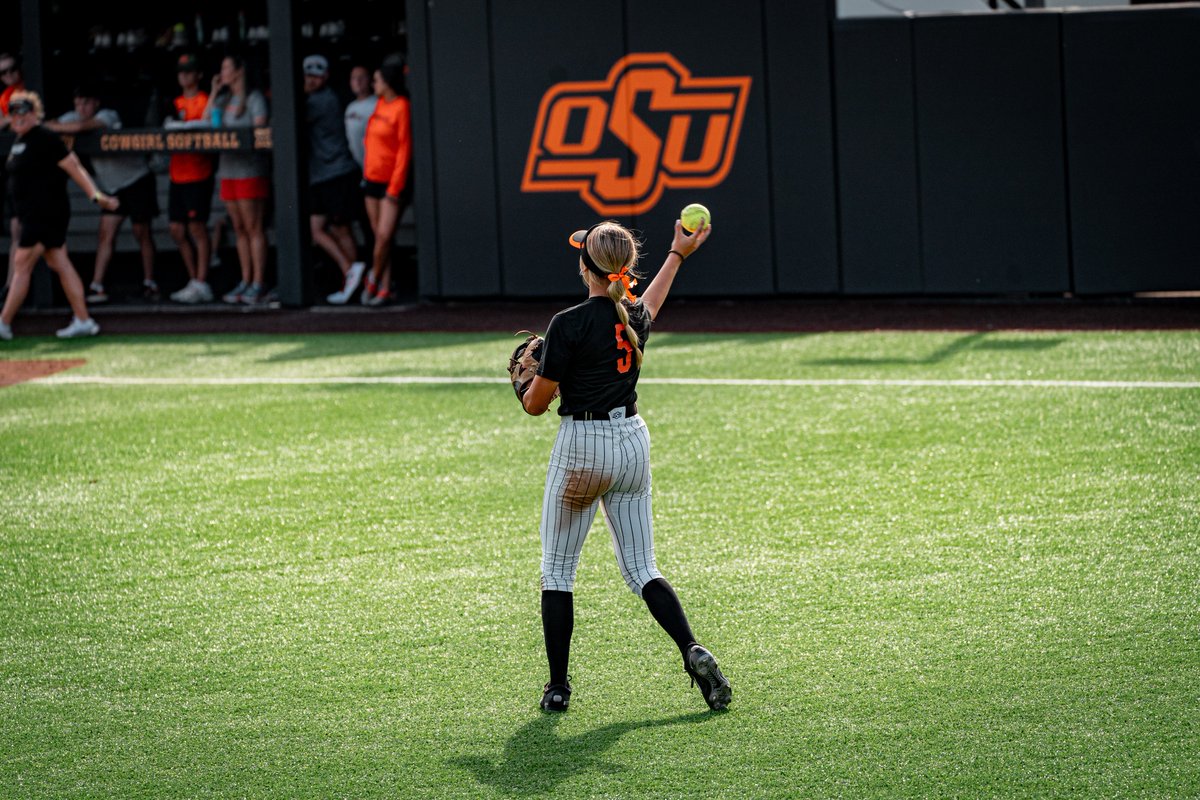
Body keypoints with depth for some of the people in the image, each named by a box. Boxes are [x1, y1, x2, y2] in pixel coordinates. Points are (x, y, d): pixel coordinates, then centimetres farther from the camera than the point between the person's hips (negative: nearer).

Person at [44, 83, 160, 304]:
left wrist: (51, 127, -28)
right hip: (112, 186, 6)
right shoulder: (73, 118, 0)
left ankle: (149, 284, 13)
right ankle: (97, 287, -9)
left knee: (142, 234, 2)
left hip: (137, 179, -6)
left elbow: (81, 126, -37)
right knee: (106, 234, -4)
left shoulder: (108, 116, -22)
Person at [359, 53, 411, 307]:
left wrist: (395, 188, -16)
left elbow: (404, 150, -15)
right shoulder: (380, 103, 9)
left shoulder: (401, 108, -14)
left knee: (384, 236, -11)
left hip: (392, 181, -8)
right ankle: (384, 288, 10)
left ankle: (374, 280, 5)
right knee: (379, 236, 7)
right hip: (373, 179, 8)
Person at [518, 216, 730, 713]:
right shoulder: (636, 318, 2)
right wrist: (678, 255, 43)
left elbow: (536, 405, -12)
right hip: (632, 442, 6)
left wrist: (528, 381, 11)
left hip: (581, 448, -5)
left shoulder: (569, 324, -17)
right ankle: (692, 651, -12)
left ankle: (558, 686, 6)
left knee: (557, 570, 7)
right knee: (641, 568, 9)